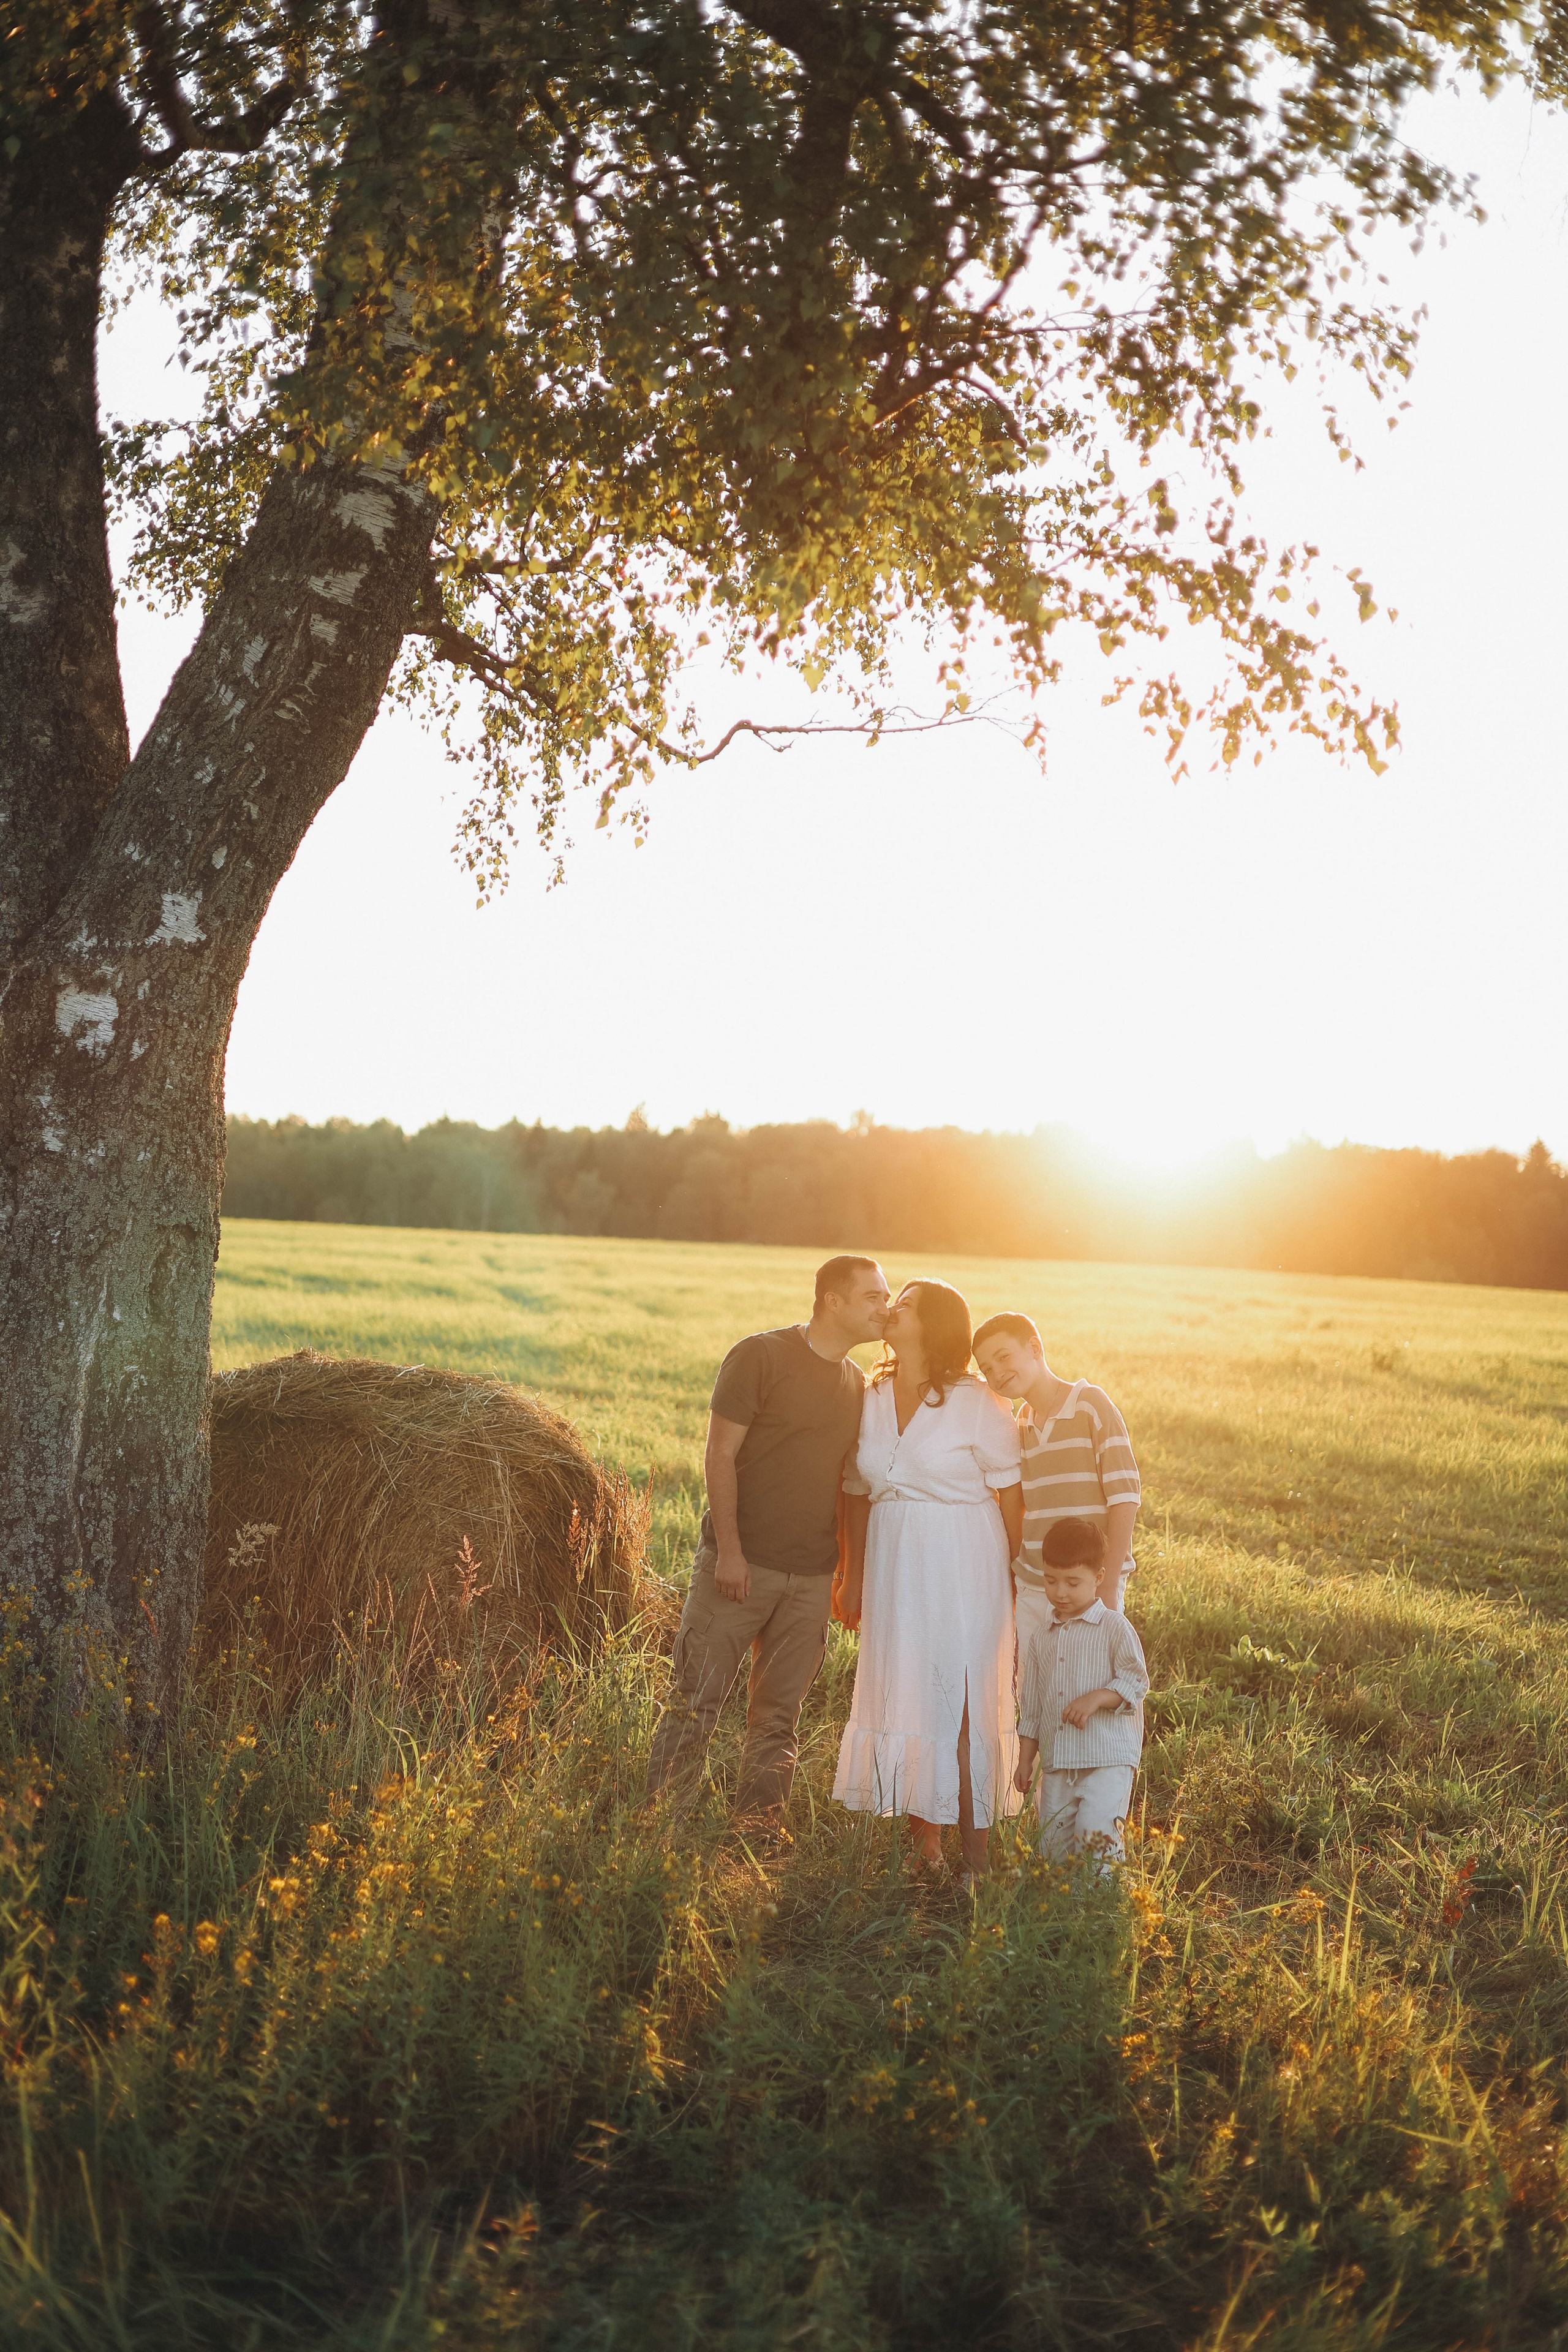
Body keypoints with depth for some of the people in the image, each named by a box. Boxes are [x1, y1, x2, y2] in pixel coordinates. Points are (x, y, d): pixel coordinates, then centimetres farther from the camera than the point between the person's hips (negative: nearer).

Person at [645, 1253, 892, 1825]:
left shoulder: (857, 1384, 12)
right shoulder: (761, 1356, -7)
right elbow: (720, 1455, -10)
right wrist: (728, 1550, -16)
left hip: (812, 1579, 5)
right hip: (741, 1564, -5)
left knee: (779, 1714, 9)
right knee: (697, 1700, -2)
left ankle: (760, 1830, 18)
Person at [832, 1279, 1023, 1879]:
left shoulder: (976, 1405, -8)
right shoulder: (871, 1399, 7)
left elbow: (1011, 1493, -5)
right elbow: (859, 1492, 14)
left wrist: (1017, 1582, -5)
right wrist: (854, 1577, 16)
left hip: (963, 1569, -5)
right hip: (894, 1570, 5)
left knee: (964, 1706, -4)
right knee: (902, 1698, 7)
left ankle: (975, 1862, 4)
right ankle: (924, 1846, 19)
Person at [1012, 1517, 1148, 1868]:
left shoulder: (1114, 1628, -3)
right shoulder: (1041, 1638, 13)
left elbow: (1135, 1681, -7)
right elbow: (1031, 1707, 18)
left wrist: (1096, 1698, -21)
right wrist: (1025, 1760, 16)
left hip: (1107, 1759, -5)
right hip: (1057, 1763, 5)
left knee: (1095, 1833, -19)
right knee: (1053, 1845, 5)